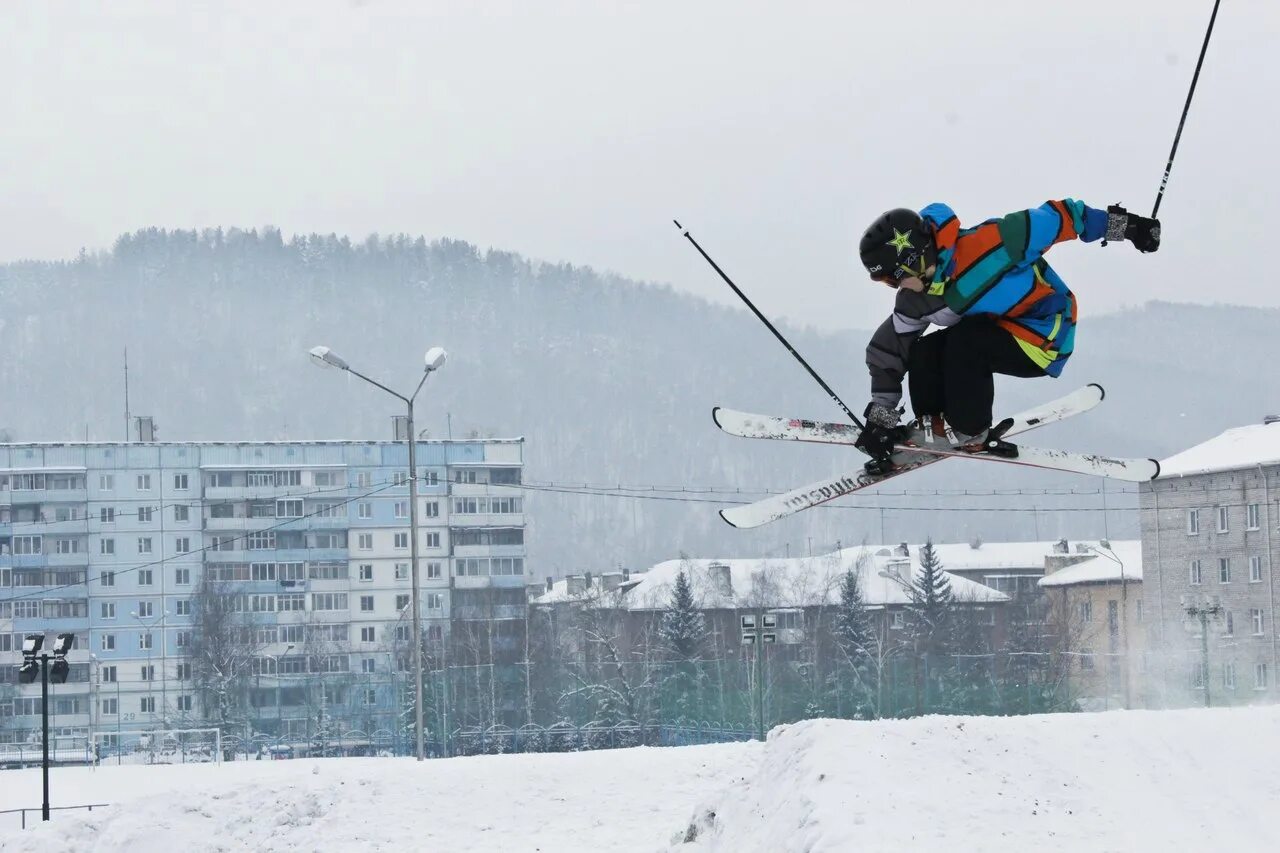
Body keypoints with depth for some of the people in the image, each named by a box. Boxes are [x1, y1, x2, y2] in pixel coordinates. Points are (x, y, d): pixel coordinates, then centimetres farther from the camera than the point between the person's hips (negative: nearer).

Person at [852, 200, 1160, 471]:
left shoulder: (982, 247, -30)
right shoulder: (915, 300, -8)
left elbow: (1054, 219, -23)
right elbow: (888, 351, 1)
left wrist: (1121, 225, -18)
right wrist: (880, 418, -2)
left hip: (1046, 339, -7)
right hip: (1006, 336, 7)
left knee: (966, 339, -29)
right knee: (923, 352, -13)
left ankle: (969, 433, -17)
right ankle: (932, 425, 2)